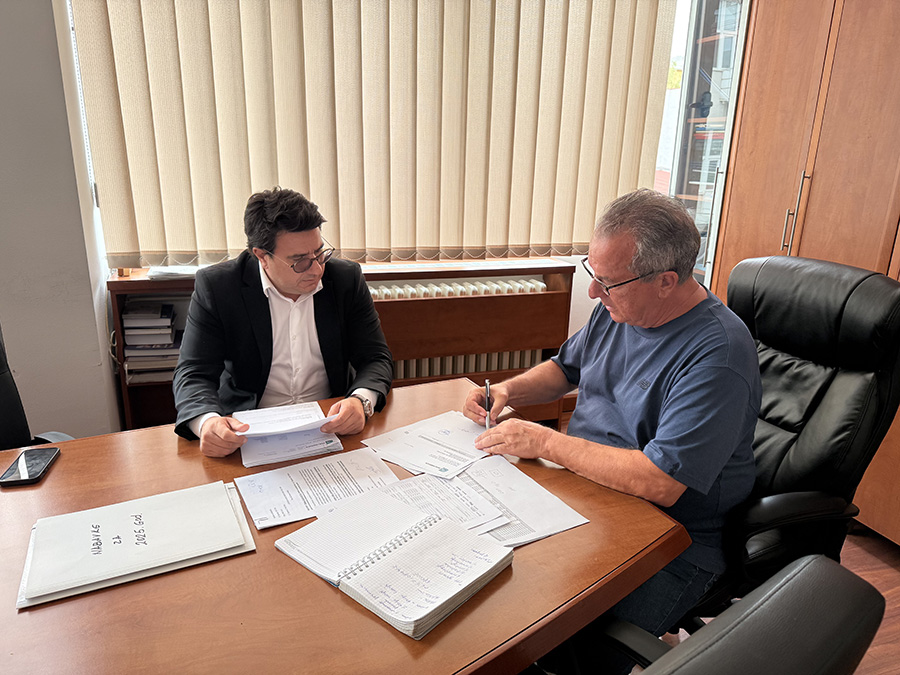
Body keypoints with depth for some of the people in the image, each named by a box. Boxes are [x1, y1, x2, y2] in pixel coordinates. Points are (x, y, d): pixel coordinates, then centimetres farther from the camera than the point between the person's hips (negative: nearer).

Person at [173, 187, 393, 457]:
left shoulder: (347, 278, -4)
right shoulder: (216, 286, -8)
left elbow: (376, 358, -4)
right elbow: (193, 373, -8)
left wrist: (360, 401, -27)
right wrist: (207, 421, -32)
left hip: (332, 424, 2)